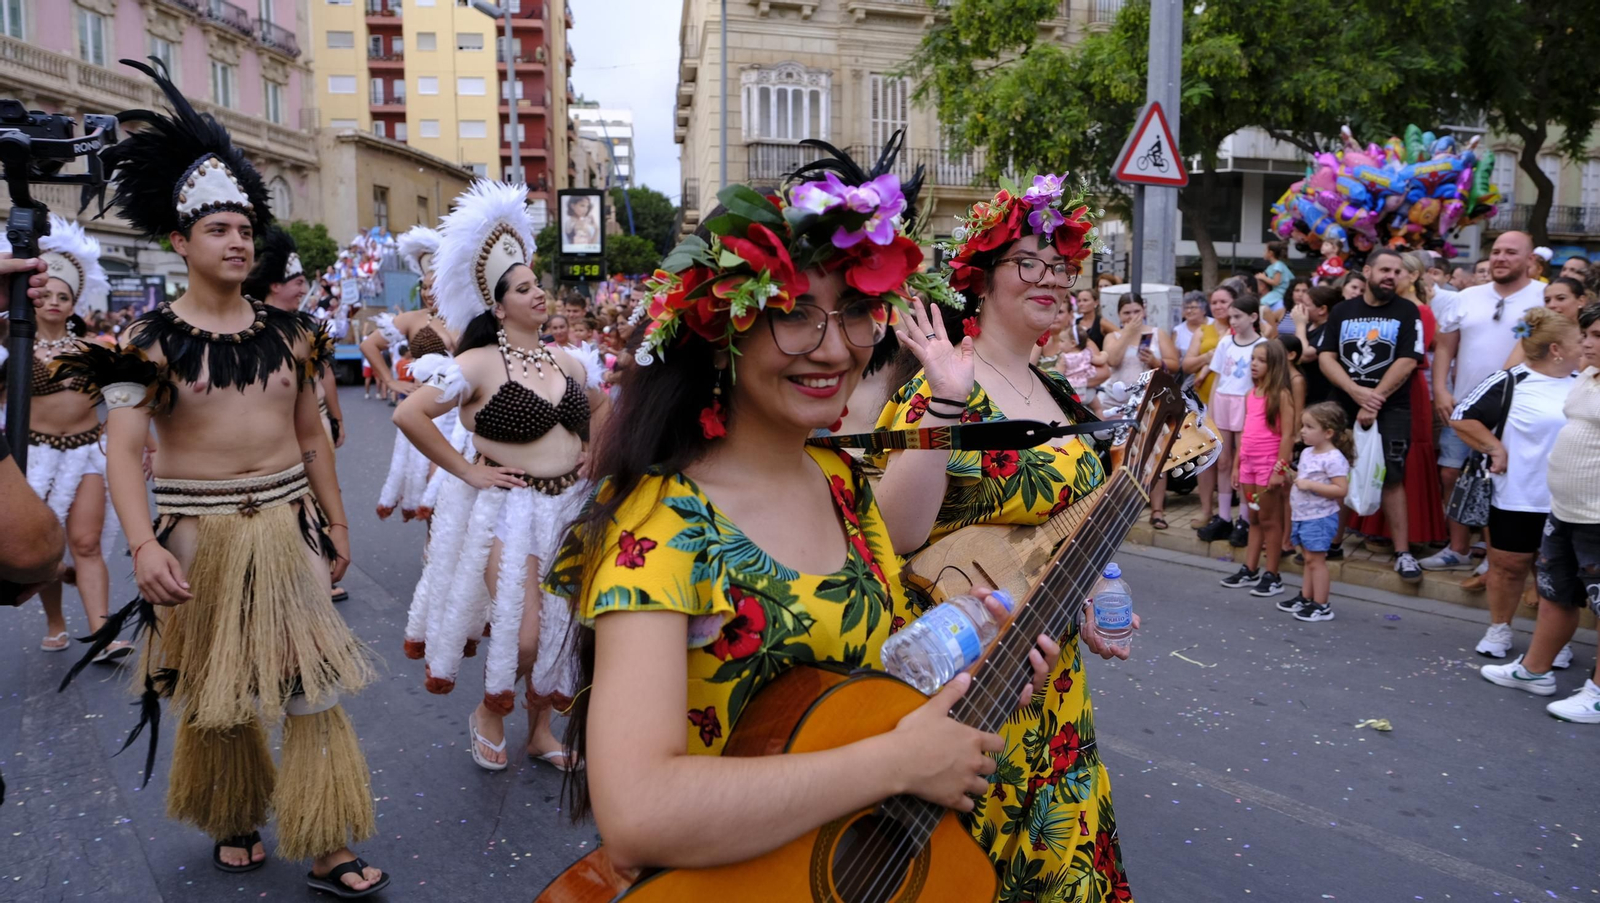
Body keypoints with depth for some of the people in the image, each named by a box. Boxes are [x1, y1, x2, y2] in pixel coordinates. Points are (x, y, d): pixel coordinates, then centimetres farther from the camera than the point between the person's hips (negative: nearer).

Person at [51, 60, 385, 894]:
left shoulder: (287, 332, 4)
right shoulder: (149, 340, -6)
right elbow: (123, 450, -15)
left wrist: (336, 525, 10)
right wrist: (142, 543, -29)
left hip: (287, 526, 2)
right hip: (199, 534, -2)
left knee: (312, 685, 2)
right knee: (213, 691, 14)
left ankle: (326, 851, 12)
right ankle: (232, 820, 38)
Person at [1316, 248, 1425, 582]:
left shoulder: (1407, 312, 1)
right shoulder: (1342, 311, 8)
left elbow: (1406, 362, -8)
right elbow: (1325, 357, 0)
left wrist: (1375, 401, -13)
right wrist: (1356, 391, -15)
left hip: (1390, 409, -3)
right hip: (1343, 407, 3)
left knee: (1391, 479, -4)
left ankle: (1403, 552, 1)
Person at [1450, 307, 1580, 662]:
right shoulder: (1509, 382, -8)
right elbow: (1461, 416, -8)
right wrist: (1494, 448, -12)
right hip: (1517, 498, -3)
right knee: (1509, 565, 9)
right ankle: (1498, 630, 25)